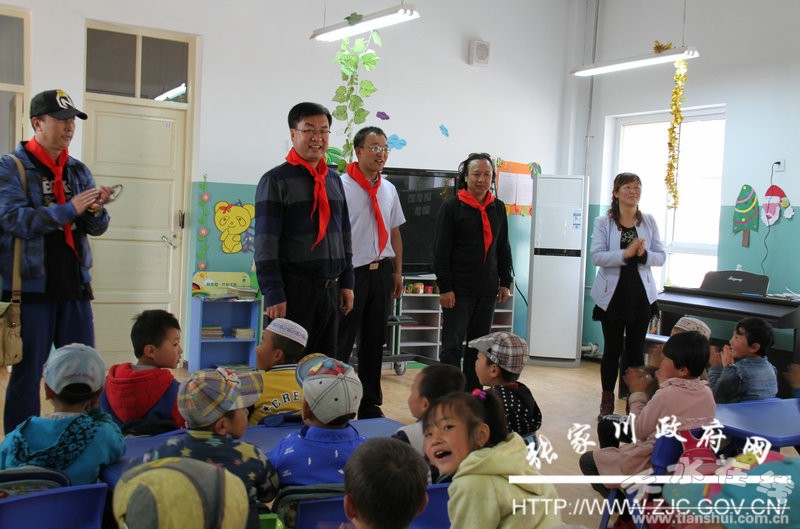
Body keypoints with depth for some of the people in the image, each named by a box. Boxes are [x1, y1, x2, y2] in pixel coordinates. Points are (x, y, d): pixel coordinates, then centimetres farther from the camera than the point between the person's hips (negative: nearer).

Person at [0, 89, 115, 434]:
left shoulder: (78, 171, 12)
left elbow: (97, 228, 8)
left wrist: (96, 211, -14)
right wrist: (69, 209, -24)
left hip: (74, 285, 5)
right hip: (31, 286, -5)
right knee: (28, 371, 2)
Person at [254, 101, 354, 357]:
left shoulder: (334, 180, 13)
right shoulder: (275, 180, -6)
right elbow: (266, 243, -11)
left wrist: (347, 283, 11)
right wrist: (273, 294, -16)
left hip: (330, 289, 6)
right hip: (294, 289, -6)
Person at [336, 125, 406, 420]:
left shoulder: (389, 189, 12)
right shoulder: (342, 185, -9)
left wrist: (398, 272, 14)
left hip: (381, 272, 7)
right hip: (352, 271, -6)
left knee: (375, 341, 12)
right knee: (342, 342, -2)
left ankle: (371, 405, 23)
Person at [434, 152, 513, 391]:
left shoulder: (498, 208, 11)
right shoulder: (451, 206, -4)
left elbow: (503, 248, 17)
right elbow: (441, 250, -8)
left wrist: (505, 282, 11)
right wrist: (445, 287, -13)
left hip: (487, 290, 5)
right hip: (459, 290, -5)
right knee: (452, 346, -4)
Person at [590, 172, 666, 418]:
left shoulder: (649, 222, 5)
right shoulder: (603, 222, -2)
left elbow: (661, 257, 4)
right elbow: (596, 256, -13)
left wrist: (644, 254, -17)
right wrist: (626, 253, -25)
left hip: (641, 295, 2)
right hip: (613, 295, -2)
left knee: (636, 349, 6)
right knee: (613, 349, 6)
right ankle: (607, 403, 18)